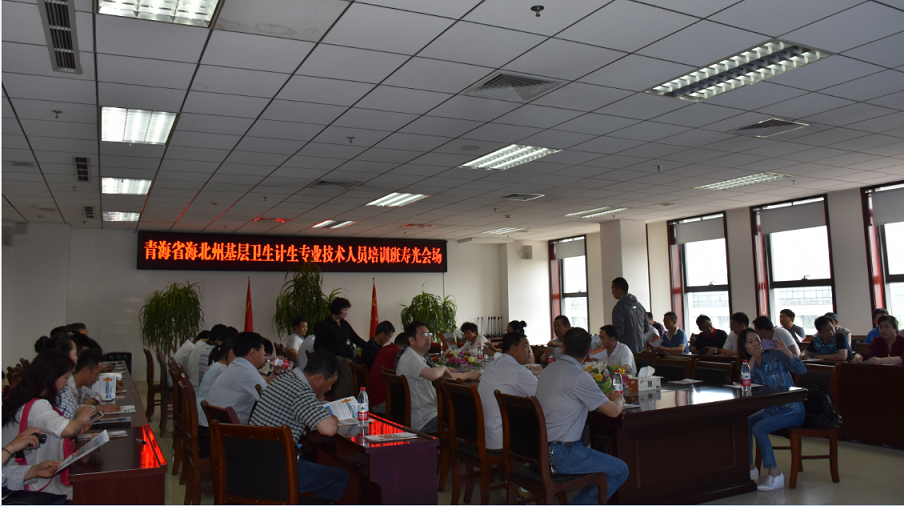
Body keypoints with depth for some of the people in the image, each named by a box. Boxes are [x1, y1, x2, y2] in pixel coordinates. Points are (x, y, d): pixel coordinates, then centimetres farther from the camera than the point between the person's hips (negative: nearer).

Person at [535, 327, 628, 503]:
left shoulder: (550, 369, 9)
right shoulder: (579, 377, -18)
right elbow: (613, 411, -12)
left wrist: (607, 397, 22)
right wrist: (619, 400, 11)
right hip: (560, 454, -9)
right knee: (620, 471, 4)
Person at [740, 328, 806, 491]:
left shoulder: (775, 356, -9)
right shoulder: (749, 364, 4)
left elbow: (802, 370, -19)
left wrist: (786, 351, -32)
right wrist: (752, 360, -20)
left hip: (792, 410, -6)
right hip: (769, 410, 6)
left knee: (758, 428, -25)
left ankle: (775, 475, -19)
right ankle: (750, 469, -2)